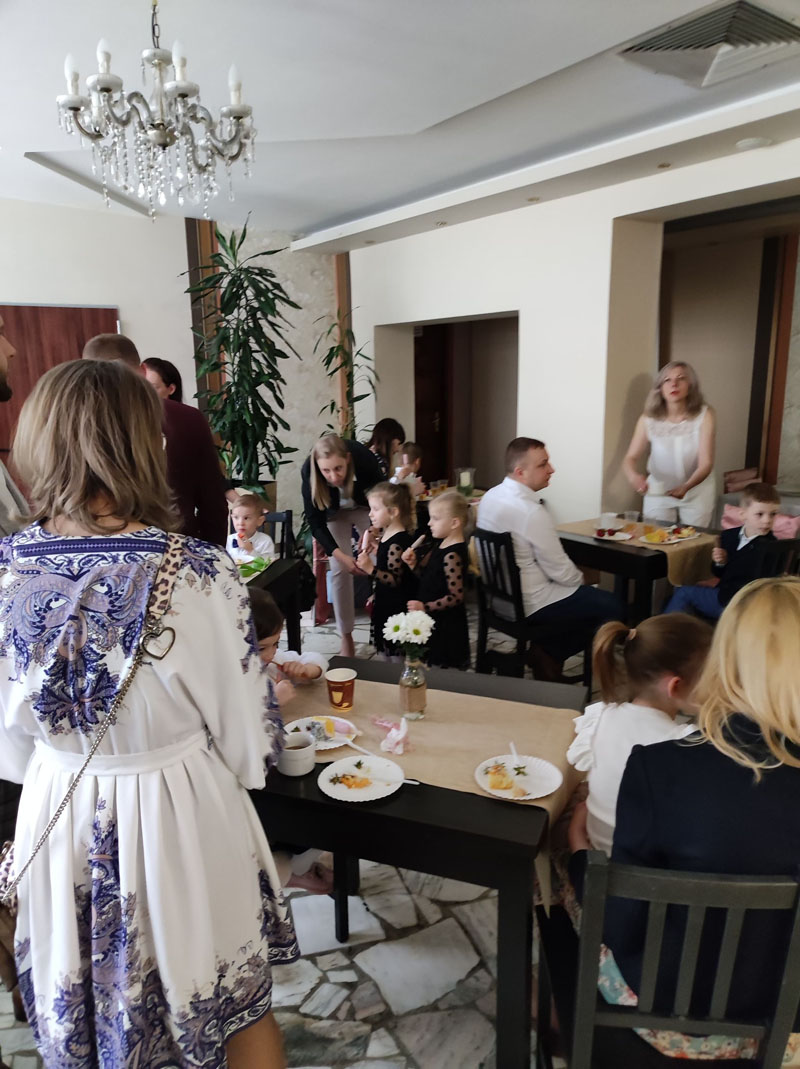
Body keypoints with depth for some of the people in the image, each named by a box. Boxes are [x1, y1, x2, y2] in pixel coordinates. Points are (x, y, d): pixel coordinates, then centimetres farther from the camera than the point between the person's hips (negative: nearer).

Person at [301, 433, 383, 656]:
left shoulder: (365, 459, -38)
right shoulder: (309, 471, -35)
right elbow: (315, 521, -25)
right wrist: (340, 555, -36)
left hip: (366, 508, 0)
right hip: (335, 512, 0)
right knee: (340, 569, -9)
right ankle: (346, 636, 2)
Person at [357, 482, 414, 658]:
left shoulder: (398, 543, -26)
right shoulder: (386, 534, 4)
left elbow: (395, 580, -29)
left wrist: (371, 569, -37)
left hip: (395, 608, -10)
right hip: (383, 604, 10)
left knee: (394, 655, 2)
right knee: (382, 650, 22)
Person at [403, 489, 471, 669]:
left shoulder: (452, 556, -26)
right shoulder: (441, 544, 3)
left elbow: (456, 597, -26)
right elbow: (428, 572, 16)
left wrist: (426, 607, -28)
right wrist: (414, 562, -3)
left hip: (446, 626, -10)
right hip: (434, 620, 10)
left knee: (442, 666, 4)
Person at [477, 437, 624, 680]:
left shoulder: (490, 496, 0)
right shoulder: (531, 512, -27)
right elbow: (560, 570, -19)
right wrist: (579, 579, 3)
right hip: (530, 605, -9)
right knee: (613, 607, 1)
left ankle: (547, 655, 20)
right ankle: (549, 655, 8)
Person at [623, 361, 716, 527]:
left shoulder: (704, 415, -17)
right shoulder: (648, 419, -14)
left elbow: (706, 463, -22)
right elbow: (631, 458, -17)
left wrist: (686, 486, -41)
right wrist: (633, 475, -41)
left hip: (696, 492, 0)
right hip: (658, 491, 1)